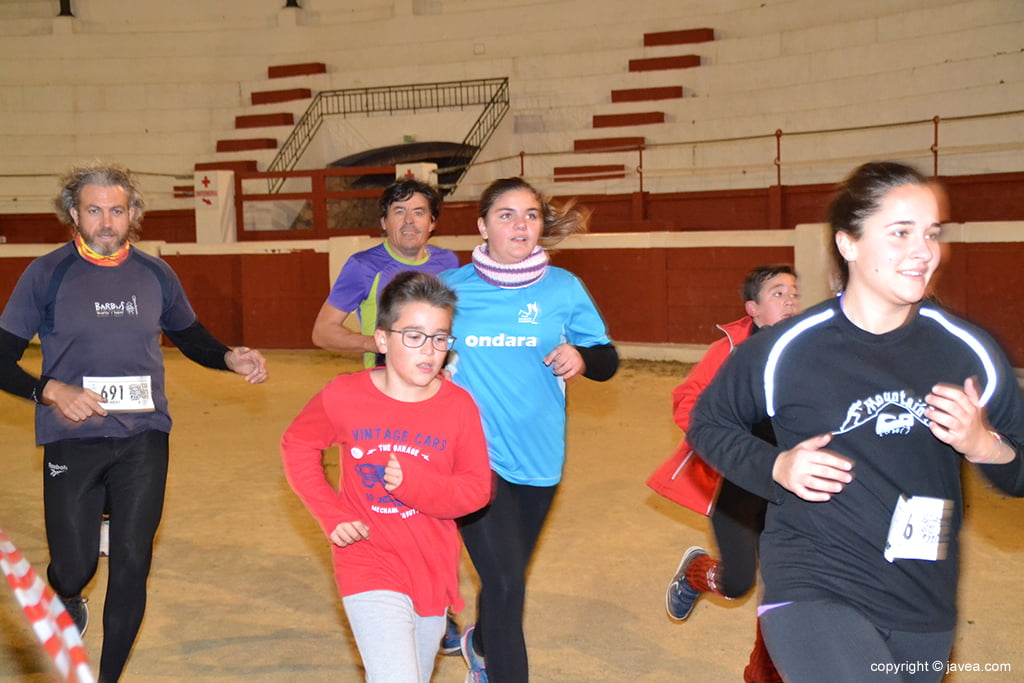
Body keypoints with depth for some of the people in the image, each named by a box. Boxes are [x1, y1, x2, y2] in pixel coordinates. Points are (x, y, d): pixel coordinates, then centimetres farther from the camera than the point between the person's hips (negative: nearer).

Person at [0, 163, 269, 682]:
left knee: (131, 567, 3)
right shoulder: (46, 275, -3)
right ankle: (65, 602, 41)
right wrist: (50, 391, -19)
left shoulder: (155, 274, 5)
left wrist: (231, 359, 0)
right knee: (74, 568, 2)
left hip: (144, 439, 2)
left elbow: (190, 337, 20)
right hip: (72, 441, -2)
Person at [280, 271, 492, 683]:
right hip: (370, 571, -3)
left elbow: (477, 489, -6)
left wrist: (418, 486, -23)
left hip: (433, 572, 3)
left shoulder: (459, 406, -10)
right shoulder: (344, 396, -12)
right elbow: (296, 447, 5)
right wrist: (331, 514, -4)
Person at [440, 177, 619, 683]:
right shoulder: (453, 288, -4)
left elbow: (608, 360, 1)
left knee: (506, 576, 21)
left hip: (538, 457, 3)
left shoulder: (563, 288, -3)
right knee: (506, 583, -14)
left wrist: (582, 357, -20)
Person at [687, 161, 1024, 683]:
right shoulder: (788, 349, -10)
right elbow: (707, 423, 5)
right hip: (813, 592, -4)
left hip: (927, 607, 5)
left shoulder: (969, 352, -3)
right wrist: (775, 468, -12)